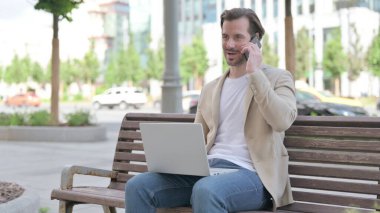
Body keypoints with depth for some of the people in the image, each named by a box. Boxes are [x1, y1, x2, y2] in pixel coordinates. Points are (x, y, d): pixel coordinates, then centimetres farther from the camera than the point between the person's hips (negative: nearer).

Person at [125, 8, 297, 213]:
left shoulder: (278, 78, 7)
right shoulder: (210, 89, 22)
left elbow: (282, 121, -14)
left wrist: (254, 73, -11)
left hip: (249, 173, -5)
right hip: (207, 169, 6)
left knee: (205, 190, -39)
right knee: (137, 186, -16)